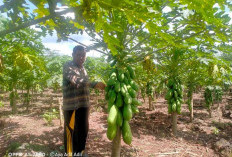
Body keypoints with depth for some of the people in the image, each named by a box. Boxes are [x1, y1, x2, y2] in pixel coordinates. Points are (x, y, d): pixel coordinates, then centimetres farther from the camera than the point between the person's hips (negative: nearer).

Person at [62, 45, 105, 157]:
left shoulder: (83, 69, 15)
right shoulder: (68, 66, -9)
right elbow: (76, 81, -27)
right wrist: (95, 84, -39)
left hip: (84, 104, 7)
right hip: (71, 105, -7)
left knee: (83, 129, 15)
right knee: (70, 130, 3)